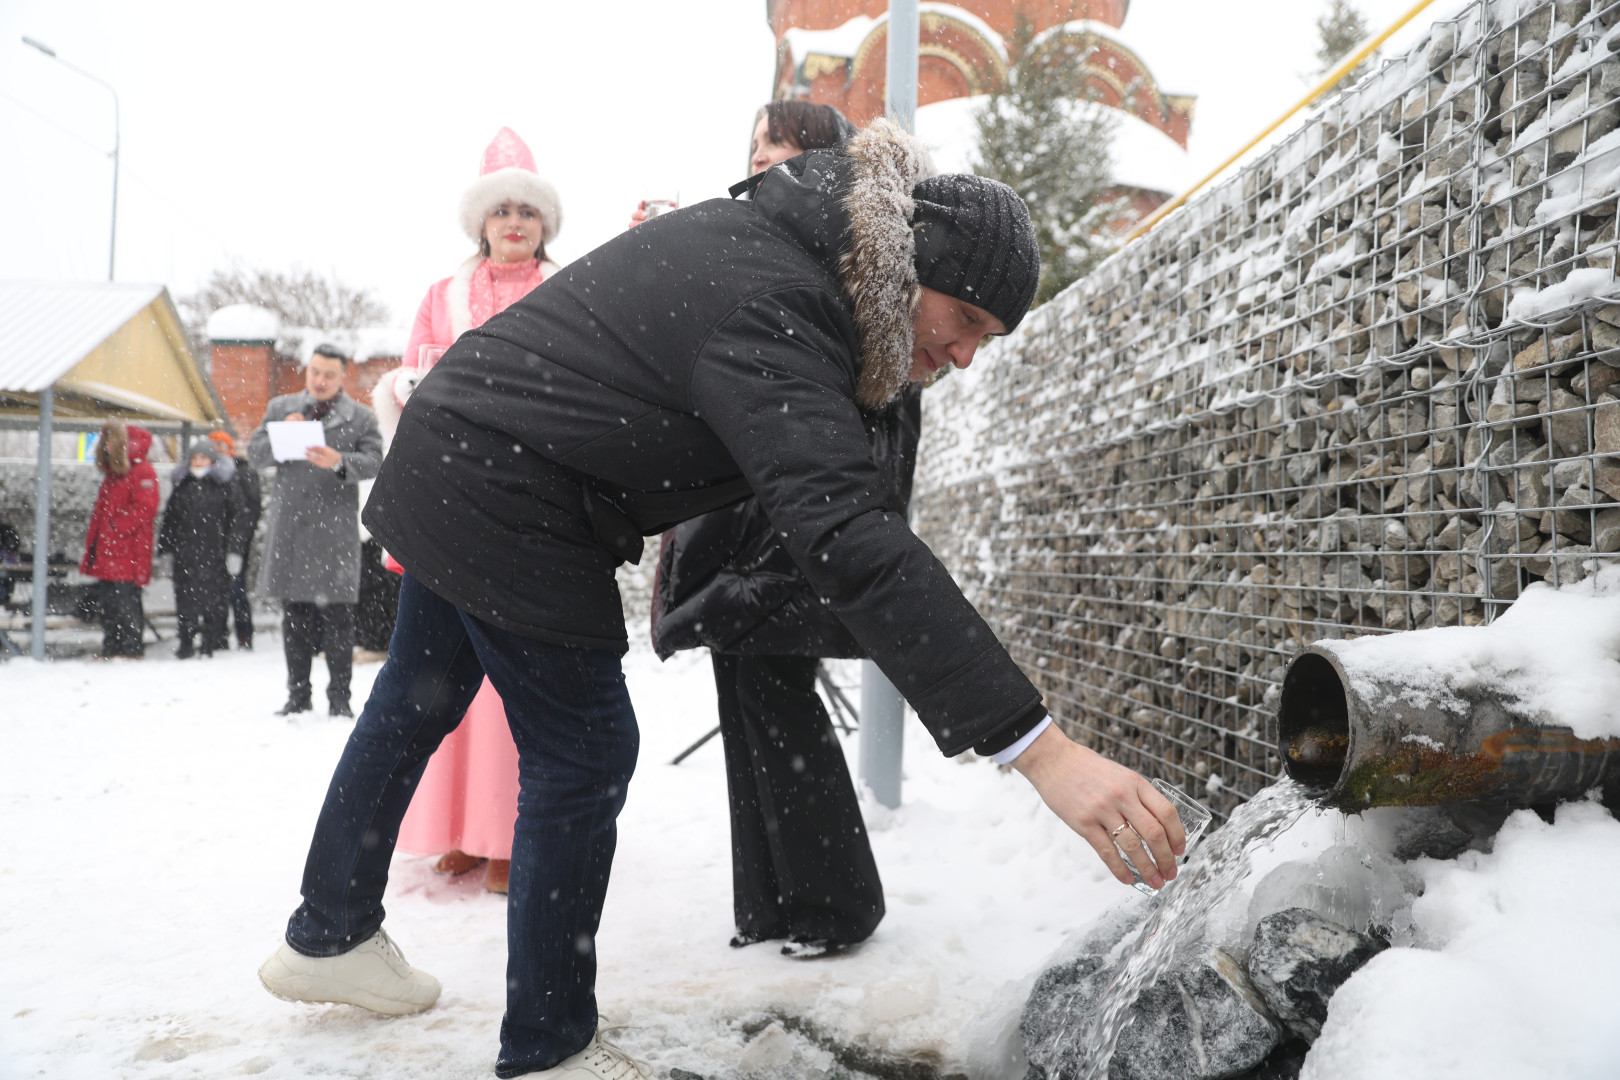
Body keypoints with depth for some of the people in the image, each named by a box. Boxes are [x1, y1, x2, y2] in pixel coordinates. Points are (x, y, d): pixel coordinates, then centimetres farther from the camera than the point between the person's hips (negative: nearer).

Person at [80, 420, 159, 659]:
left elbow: (145, 508, -18)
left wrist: (117, 526, -17)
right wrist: (92, 545, 19)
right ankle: (111, 649, 16)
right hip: (107, 553, 9)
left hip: (127, 554, -9)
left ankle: (132, 649, -7)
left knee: (125, 602, -11)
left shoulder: (142, 472, -8)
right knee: (109, 603, 11)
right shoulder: (112, 473, 21)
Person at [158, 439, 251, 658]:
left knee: (215, 597, -2)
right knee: (185, 598, 2)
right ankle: (185, 643, 9)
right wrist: (165, 548, 14)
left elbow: (238, 519, -1)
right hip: (185, 555, 3)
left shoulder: (226, 485, 2)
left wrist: (235, 551, -8)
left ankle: (212, 642, 7)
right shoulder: (181, 484, 15)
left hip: (215, 554, -3)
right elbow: (169, 517, 19)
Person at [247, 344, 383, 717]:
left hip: (335, 528, -3)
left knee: (337, 616, -3)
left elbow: (373, 461, -4)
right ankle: (298, 694, 16)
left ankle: (339, 697, 5)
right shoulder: (281, 408, 14)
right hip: (289, 526, 3)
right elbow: (255, 455, 11)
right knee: (294, 615, 7)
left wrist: (339, 462, -22)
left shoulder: (361, 417, 6)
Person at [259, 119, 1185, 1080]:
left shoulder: (781, 231, 0)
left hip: (448, 458, 10)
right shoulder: (772, 317, -29)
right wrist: (1041, 748, -45)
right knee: (584, 754, -1)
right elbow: (848, 540, -41)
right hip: (505, 504, -10)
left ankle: (329, 936, 41)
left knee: (418, 702, 21)